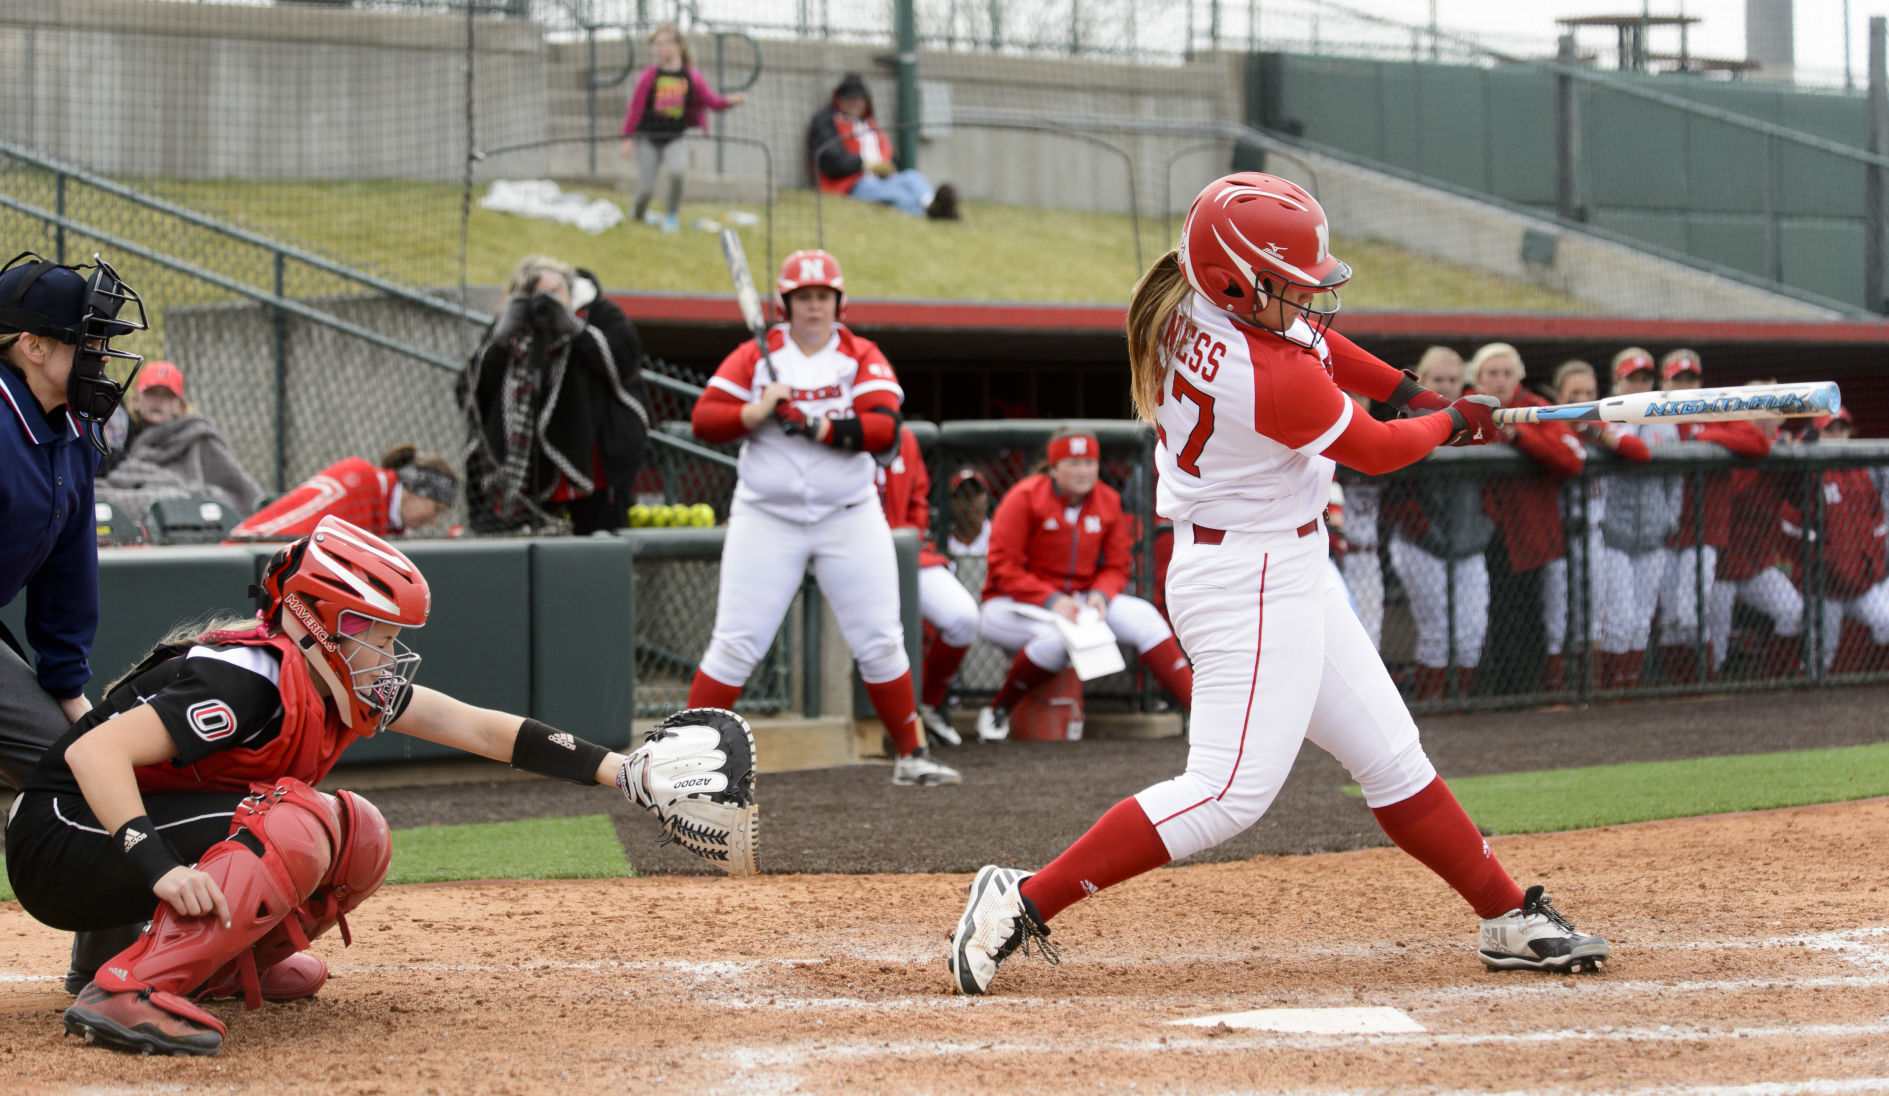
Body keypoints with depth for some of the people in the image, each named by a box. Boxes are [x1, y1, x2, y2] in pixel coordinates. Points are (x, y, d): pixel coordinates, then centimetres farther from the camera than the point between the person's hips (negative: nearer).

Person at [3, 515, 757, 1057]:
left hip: (145, 842, 9)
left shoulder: (347, 681, 3)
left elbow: (479, 730, 7)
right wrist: (159, 868, -45)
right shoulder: (251, 679, -25)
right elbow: (95, 751, -34)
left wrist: (620, 771, 3)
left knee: (359, 841, 4)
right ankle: (124, 993, -30)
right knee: (296, 829, -28)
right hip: (66, 840, -9)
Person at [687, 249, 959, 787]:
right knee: (735, 645, -5)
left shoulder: (862, 358, 0)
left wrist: (815, 426, -21)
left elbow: (885, 429, -14)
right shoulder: (755, 356, 2)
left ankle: (912, 756, 14)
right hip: (766, 518, -1)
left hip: (850, 519, 1)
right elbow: (704, 420, -4)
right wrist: (759, 410, -19)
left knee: (880, 642, 2)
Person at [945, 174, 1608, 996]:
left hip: (1288, 576, 10)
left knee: (1390, 757, 14)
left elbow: (1303, 334, 19)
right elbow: (1378, 451, -10)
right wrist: (1451, 422, 10)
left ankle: (1511, 919, 21)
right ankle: (1025, 902, -12)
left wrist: (1410, 393, 13)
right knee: (1229, 791, -13)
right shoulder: (1276, 380, -28)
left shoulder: (1187, 311, -3)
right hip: (1251, 584, -10)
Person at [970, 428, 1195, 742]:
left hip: (1077, 600, 5)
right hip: (1016, 603, -5)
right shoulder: (1025, 497, -13)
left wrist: (1100, 595, -15)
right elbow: (1003, 568, -15)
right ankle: (997, 711, -17)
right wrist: (1051, 600, -26)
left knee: (1143, 617, -16)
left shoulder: (1108, 501, 3)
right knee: (1057, 637, -37)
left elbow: (1116, 567, 8)